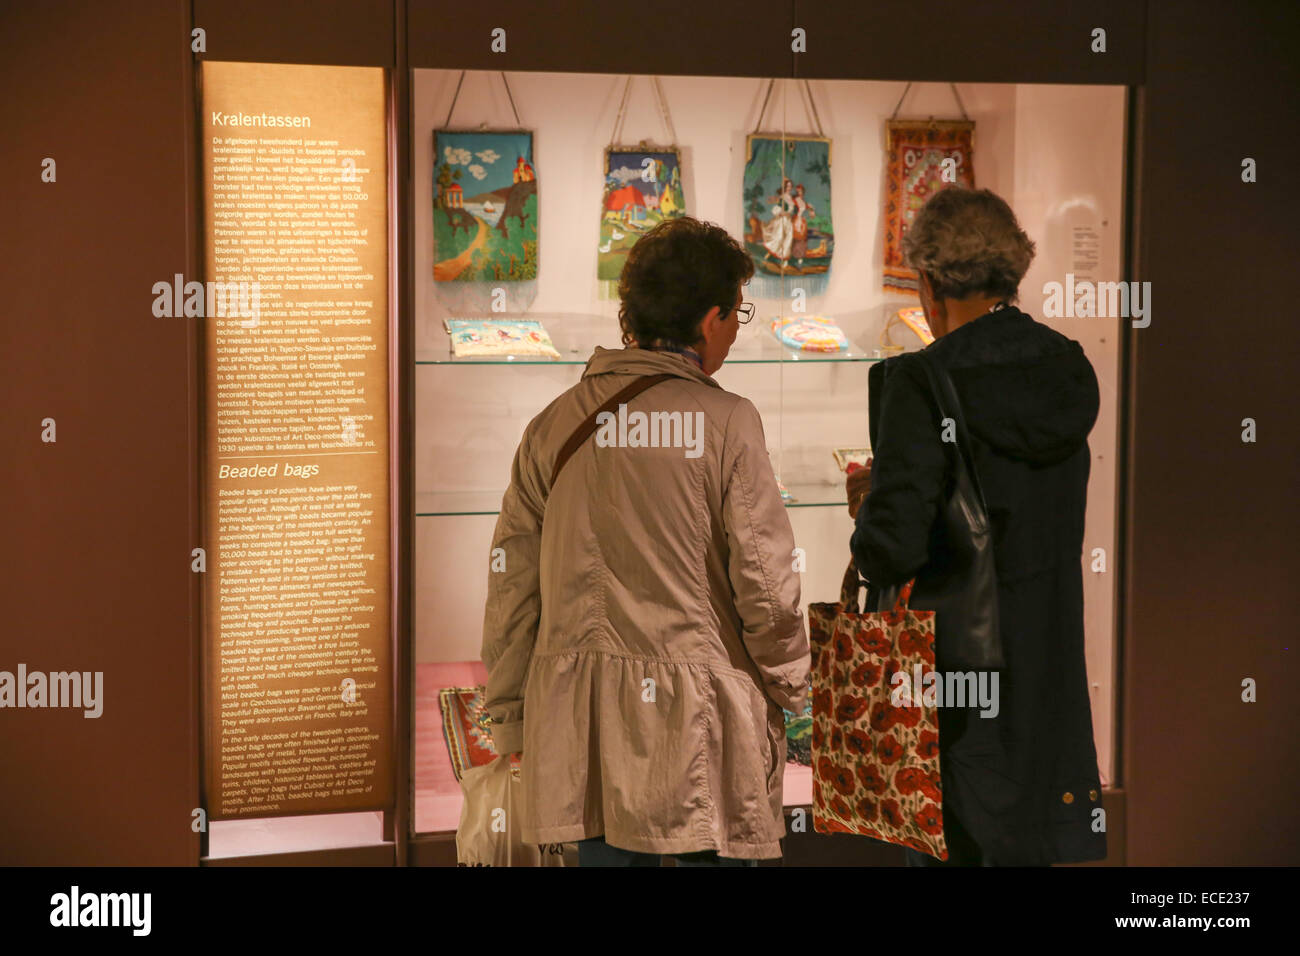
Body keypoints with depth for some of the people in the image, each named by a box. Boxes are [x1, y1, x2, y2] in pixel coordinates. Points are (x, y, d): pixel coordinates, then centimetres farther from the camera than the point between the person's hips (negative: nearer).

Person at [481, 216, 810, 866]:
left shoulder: (553, 425, 4)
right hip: (700, 720, -4)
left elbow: (512, 586, 6)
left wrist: (512, 717, 14)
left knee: (608, 854, 12)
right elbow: (766, 585, -9)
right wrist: (791, 690, 8)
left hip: (582, 729, 4)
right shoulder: (725, 422, -8)